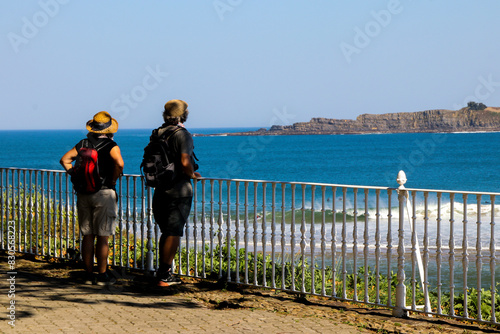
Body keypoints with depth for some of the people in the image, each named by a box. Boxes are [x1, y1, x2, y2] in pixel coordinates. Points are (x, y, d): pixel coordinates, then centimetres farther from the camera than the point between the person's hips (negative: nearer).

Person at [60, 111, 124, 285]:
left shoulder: (83, 144, 8)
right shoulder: (111, 145, -7)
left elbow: (65, 159, 8)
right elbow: (119, 163, -24)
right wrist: (113, 180, -9)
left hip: (83, 193, 5)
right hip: (104, 193, -5)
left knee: (88, 236, 9)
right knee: (102, 237, 0)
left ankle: (88, 274, 12)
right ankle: (102, 276, 3)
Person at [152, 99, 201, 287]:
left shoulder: (157, 134, 8)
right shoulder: (182, 135, -13)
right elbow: (185, 162, -23)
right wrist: (193, 174, -4)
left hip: (161, 189, 7)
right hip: (179, 190, -7)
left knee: (166, 231, 17)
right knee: (174, 233, -2)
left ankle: (163, 271, 21)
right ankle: (164, 275, -2)